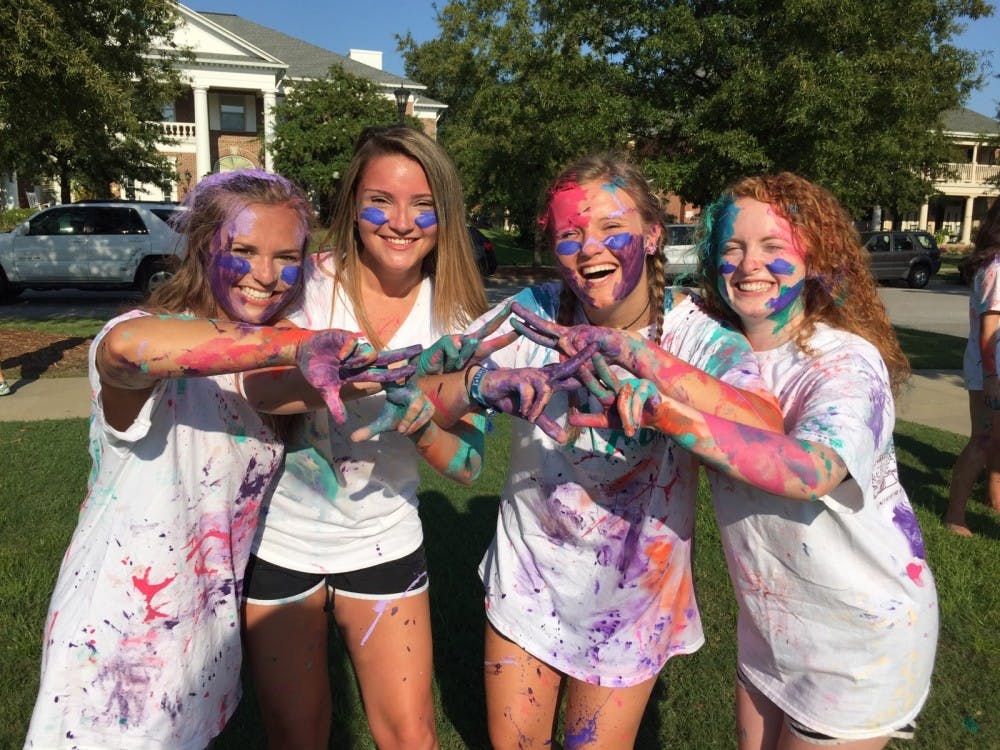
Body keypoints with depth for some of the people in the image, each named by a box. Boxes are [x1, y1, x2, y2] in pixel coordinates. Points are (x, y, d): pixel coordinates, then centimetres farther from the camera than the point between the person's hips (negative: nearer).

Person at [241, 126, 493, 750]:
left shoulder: (454, 315, -7)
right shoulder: (308, 284, -13)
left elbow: (466, 464, -11)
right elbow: (261, 392, -31)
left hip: (383, 545, 1)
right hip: (281, 541, -1)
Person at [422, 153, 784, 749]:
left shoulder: (695, 332, -18)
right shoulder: (534, 315, -13)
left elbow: (766, 432, -38)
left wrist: (632, 350, -43)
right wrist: (480, 382, -39)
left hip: (631, 599, -2)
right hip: (530, 579, 2)